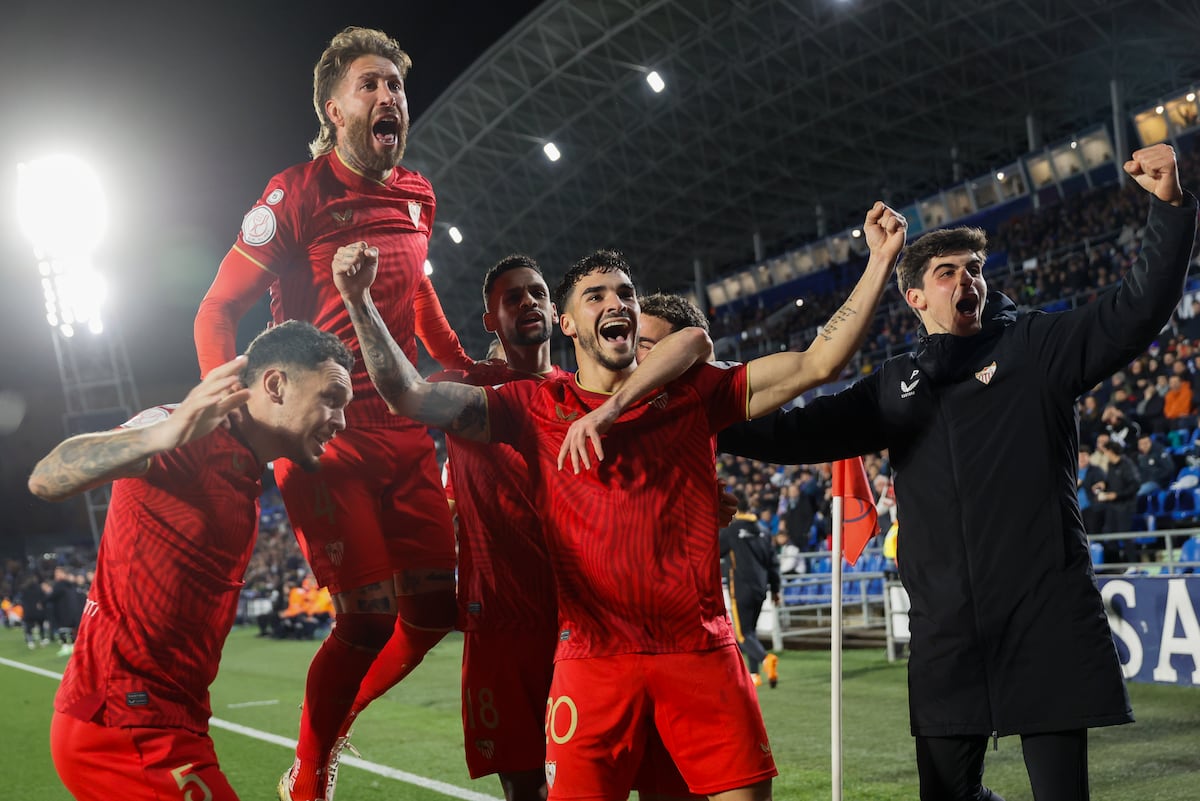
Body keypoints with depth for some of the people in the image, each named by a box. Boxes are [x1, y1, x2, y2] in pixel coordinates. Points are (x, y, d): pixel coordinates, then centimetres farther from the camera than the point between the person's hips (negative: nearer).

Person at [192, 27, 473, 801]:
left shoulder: (418, 196, 11)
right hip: (325, 436, -6)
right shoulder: (298, 194, -8)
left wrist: (462, 366, 21)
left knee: (434, 607, 6)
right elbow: (218, 311, -7)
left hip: (403, 429, 6)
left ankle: (332, 723, 31)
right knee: (371, 618, -9)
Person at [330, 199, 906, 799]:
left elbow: (817, 364, 4)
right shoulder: (537, 407, 7)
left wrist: (880, 261, -2)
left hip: (701, 649, 1)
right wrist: (359, 300, -11)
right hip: (594, 656, -1)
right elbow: (411, 396, 0)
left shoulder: (693, 393, 10)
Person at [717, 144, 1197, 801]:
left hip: (1047, 617, -3)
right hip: (947, 630, 3)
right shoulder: (894, 387, 13)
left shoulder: (1037, 346, 5)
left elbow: (1140, 308, -3)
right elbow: (800, 434, 14)